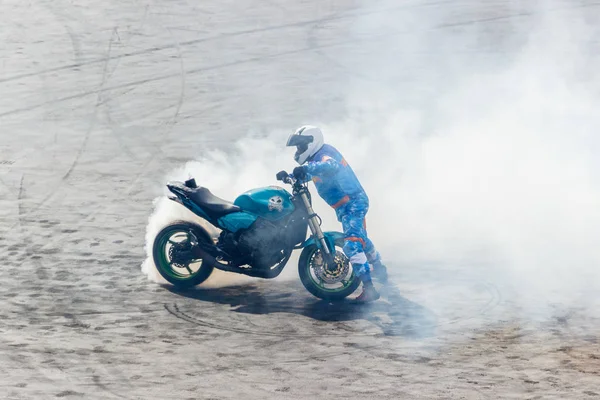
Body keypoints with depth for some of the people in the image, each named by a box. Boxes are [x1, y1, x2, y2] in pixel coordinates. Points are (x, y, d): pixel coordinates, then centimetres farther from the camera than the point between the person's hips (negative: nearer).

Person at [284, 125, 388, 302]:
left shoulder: (324, 154, -20)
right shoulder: (317, 157, 11)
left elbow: (332, 166, -44)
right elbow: (307, 174, 26)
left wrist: (306, 168, -51)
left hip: (352, 202, -11)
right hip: (352, 203, 11)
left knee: (352, 244, -22)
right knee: (361, 238, 30)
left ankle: (369, 288, -27)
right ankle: (379, 269, 53)